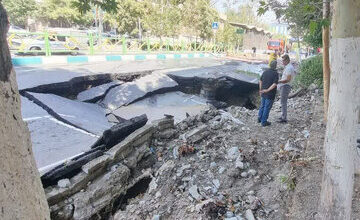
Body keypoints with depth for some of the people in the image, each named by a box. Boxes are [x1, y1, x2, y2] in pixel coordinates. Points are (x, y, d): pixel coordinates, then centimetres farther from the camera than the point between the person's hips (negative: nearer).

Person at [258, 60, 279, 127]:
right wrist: (267, 90, -21)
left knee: (262, 105, 21)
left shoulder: (265, 72, 2)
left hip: (264, 93, 6)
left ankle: (260, 119, 31)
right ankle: (264, 122, 11)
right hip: (270, 94, -6)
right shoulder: (276, 73, -15)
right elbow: (274, 84, -25)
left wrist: (261, 90, 14)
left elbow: (260, 81, 7)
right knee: (267, 107, 4)